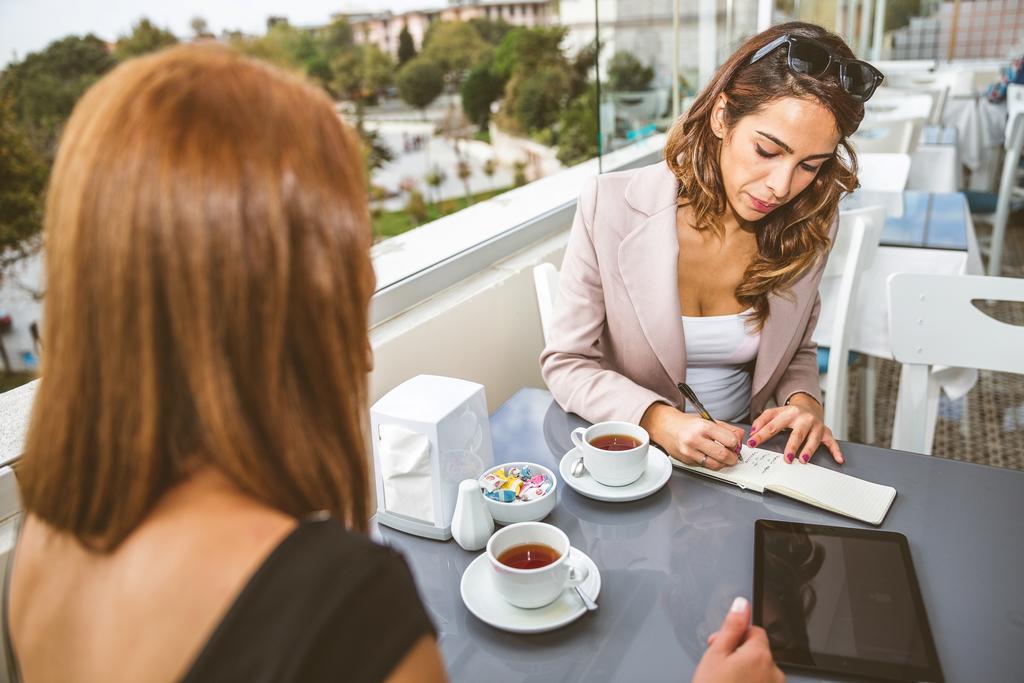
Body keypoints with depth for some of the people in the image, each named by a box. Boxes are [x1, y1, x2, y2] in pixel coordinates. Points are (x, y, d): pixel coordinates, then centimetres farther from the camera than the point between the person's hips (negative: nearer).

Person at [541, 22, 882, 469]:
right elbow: (566, 364, -11)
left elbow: (797, 351, 11)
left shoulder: (810, 229, -6)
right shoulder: (611, 206, -16)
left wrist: (804, 400, -10)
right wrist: (658, 420, -25)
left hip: (739, 456, 2)